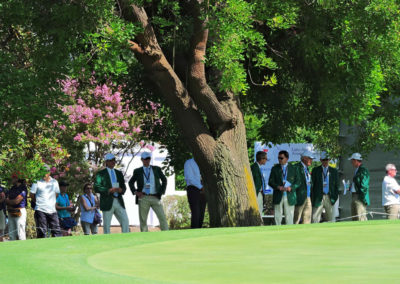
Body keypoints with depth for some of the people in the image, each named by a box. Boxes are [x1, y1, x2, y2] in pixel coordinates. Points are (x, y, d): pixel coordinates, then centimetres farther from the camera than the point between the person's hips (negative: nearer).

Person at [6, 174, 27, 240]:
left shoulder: (22, 188, -10)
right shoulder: (12, 188, 15)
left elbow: (17, 201, -15)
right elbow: (7, 200, 12)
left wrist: (9, 201, 2)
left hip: (20, 212, -8)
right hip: (11, 212, 8)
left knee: (20, 232, -9)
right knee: (11, 233, 10)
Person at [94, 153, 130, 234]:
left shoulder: (119, 173, 18)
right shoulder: (101, 174, 3)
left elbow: (123, 187, 20)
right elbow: (96, 188, -6)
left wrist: (121, 190, -4)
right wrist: (109, 190, -17)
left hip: (119, 202, 4)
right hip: (107, 202, -4)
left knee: (125, 221, -5)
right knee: (107, 225, -1)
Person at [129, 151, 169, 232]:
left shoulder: (156, 169, 10)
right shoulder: (138, 171, 10)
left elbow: (164, 180, 19)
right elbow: (131, 182, 21)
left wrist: (161, 192, 8)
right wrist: (135, 192, 5)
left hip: (155, 198, 0)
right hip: (143, 198, 0)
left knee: (162, 217, -8)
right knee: (143, 220, 1)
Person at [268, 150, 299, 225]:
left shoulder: (293, 168, 7)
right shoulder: (275, 168, 8)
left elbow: (297, 182, 5)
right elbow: (270, 182, 4)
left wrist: (291, 187, -15)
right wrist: (278, 187, -14)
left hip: (290, 196, -1)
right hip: (278, 196, 1)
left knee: (289, 217, 0)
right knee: (277, 216, 0)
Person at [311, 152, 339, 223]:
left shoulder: (334, 171, 11)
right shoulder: (315, 170, 6)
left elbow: (336, 185, 12)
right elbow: (312, 184, 4)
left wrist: (335, 196, 0)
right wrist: (312, 198, -4)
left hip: (330, 198, 1)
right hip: (318, 198, -1)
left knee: (331, 218, 4)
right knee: (315, 218, -6)